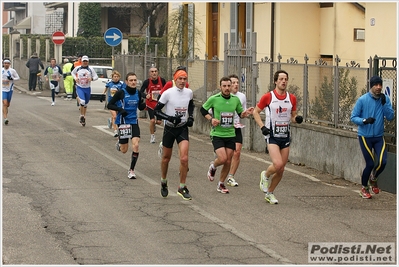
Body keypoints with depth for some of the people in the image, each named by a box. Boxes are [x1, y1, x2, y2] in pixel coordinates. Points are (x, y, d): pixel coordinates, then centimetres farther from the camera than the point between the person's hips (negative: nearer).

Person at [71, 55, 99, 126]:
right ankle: (81, 116, -7)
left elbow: (96, 77, 2)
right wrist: (75, 78, -1)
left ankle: (84, 117, 30)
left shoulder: (90, 69, -3)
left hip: (87, 88, 2)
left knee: (86, 104, 14)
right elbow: (73, 72, 18)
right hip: (80, 88, -2)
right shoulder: (78, 68, -1)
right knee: (82, 101, -22)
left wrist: (91, 78, -19)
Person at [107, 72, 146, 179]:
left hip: (134, 122, 3)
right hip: (123, 121, -3)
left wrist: (143, 103, -7)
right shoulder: (121, 93, -10)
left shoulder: (138, 93, 3)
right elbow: (109, 105, -6)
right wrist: (120, 109, -21)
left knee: (136, 146, -13)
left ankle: (131, 170, 1)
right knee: (124, 150, 4)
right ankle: (119, 141, 42)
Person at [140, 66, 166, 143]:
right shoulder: (147, 82, -12)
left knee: (159, 122, -1)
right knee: (152, 120, -9)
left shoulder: (162, 80, -7)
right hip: (150, 103, -2)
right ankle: (152, 136, 11)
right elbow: (141, 92, -7)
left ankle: (153, 126, 37)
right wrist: (146, 95, -26)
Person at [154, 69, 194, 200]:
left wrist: (191, 117, 6)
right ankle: (163, 182, 37)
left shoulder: (189, 92, -1)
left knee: (184, 159, -12)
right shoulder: (168, 93, -13)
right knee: (166, 158, 12)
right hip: (169, 128, -2)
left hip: (183, 128, 2)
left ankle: (182, 187, 0)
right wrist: (170, 118, -22)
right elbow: (156, 110, -10)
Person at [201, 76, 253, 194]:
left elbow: (240, 113, 14)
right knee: (222, 159, -17)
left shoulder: (236, 99, 1)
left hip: (231, 134, 4)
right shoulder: (214, 99, -9)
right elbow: (203, 109, 5)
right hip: (217, 134, -4)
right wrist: (211, 119, -10)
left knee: (228, 162, 4)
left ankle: (221, 184, 23)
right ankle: (213, 166, 19)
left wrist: (245, 113, -8)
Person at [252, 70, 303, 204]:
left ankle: (269, 193, 24)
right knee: (278, 164, -22)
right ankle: (265, 175, 12)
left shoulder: (292, 98, 5)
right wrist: (262, 127, -8)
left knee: (281, 170, 5)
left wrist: (297, 118, -7)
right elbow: (256, 112, 4)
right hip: (272, 136, -4)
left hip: (285, 136, 4)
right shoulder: (268, 97, -6)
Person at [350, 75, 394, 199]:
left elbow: (390, 117, -7)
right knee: (370, 164, -3)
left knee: (382, 162, -9)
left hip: (379, 137, 3)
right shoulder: (362, 100, -11)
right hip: (365, 136, -3)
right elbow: (353, 117, -7)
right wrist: (364, 120, -25)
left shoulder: (385, 99, -1)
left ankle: (373, 179, 25)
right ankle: (364, 188, 23)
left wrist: (384, 103, -19)